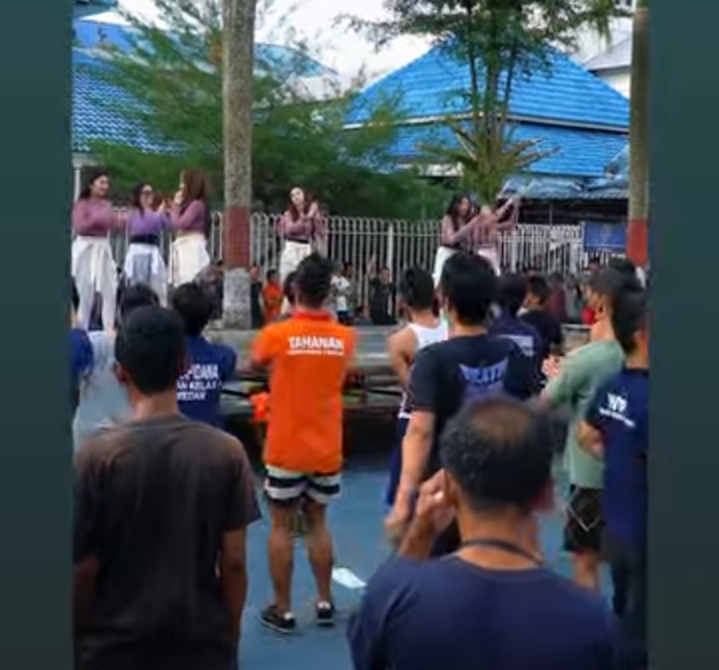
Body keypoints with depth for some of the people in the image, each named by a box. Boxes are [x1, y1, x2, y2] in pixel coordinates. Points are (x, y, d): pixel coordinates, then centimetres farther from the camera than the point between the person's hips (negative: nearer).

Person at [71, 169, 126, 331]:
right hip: (86, 249, -5)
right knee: (86, 293, -2)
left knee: (110, 291, 0)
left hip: (104, 249, 5)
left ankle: (109, 329, 6)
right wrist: (96, 218, -24)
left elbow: (114, 228, 8)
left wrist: (121, 220, -12)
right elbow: (79, 227, -16)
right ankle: (81, 330, 8)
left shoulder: (107, 204, 10)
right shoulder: (81, 204, -6)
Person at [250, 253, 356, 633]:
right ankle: (325, 603, 22)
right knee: (318, 522, 17)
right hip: (327, 450, 3)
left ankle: (283, 610, 12)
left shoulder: (276, 334, -12)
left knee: (282, 526, 7)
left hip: (285, 450, -3)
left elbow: (255, 365, 9)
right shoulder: (345, 337, -4)